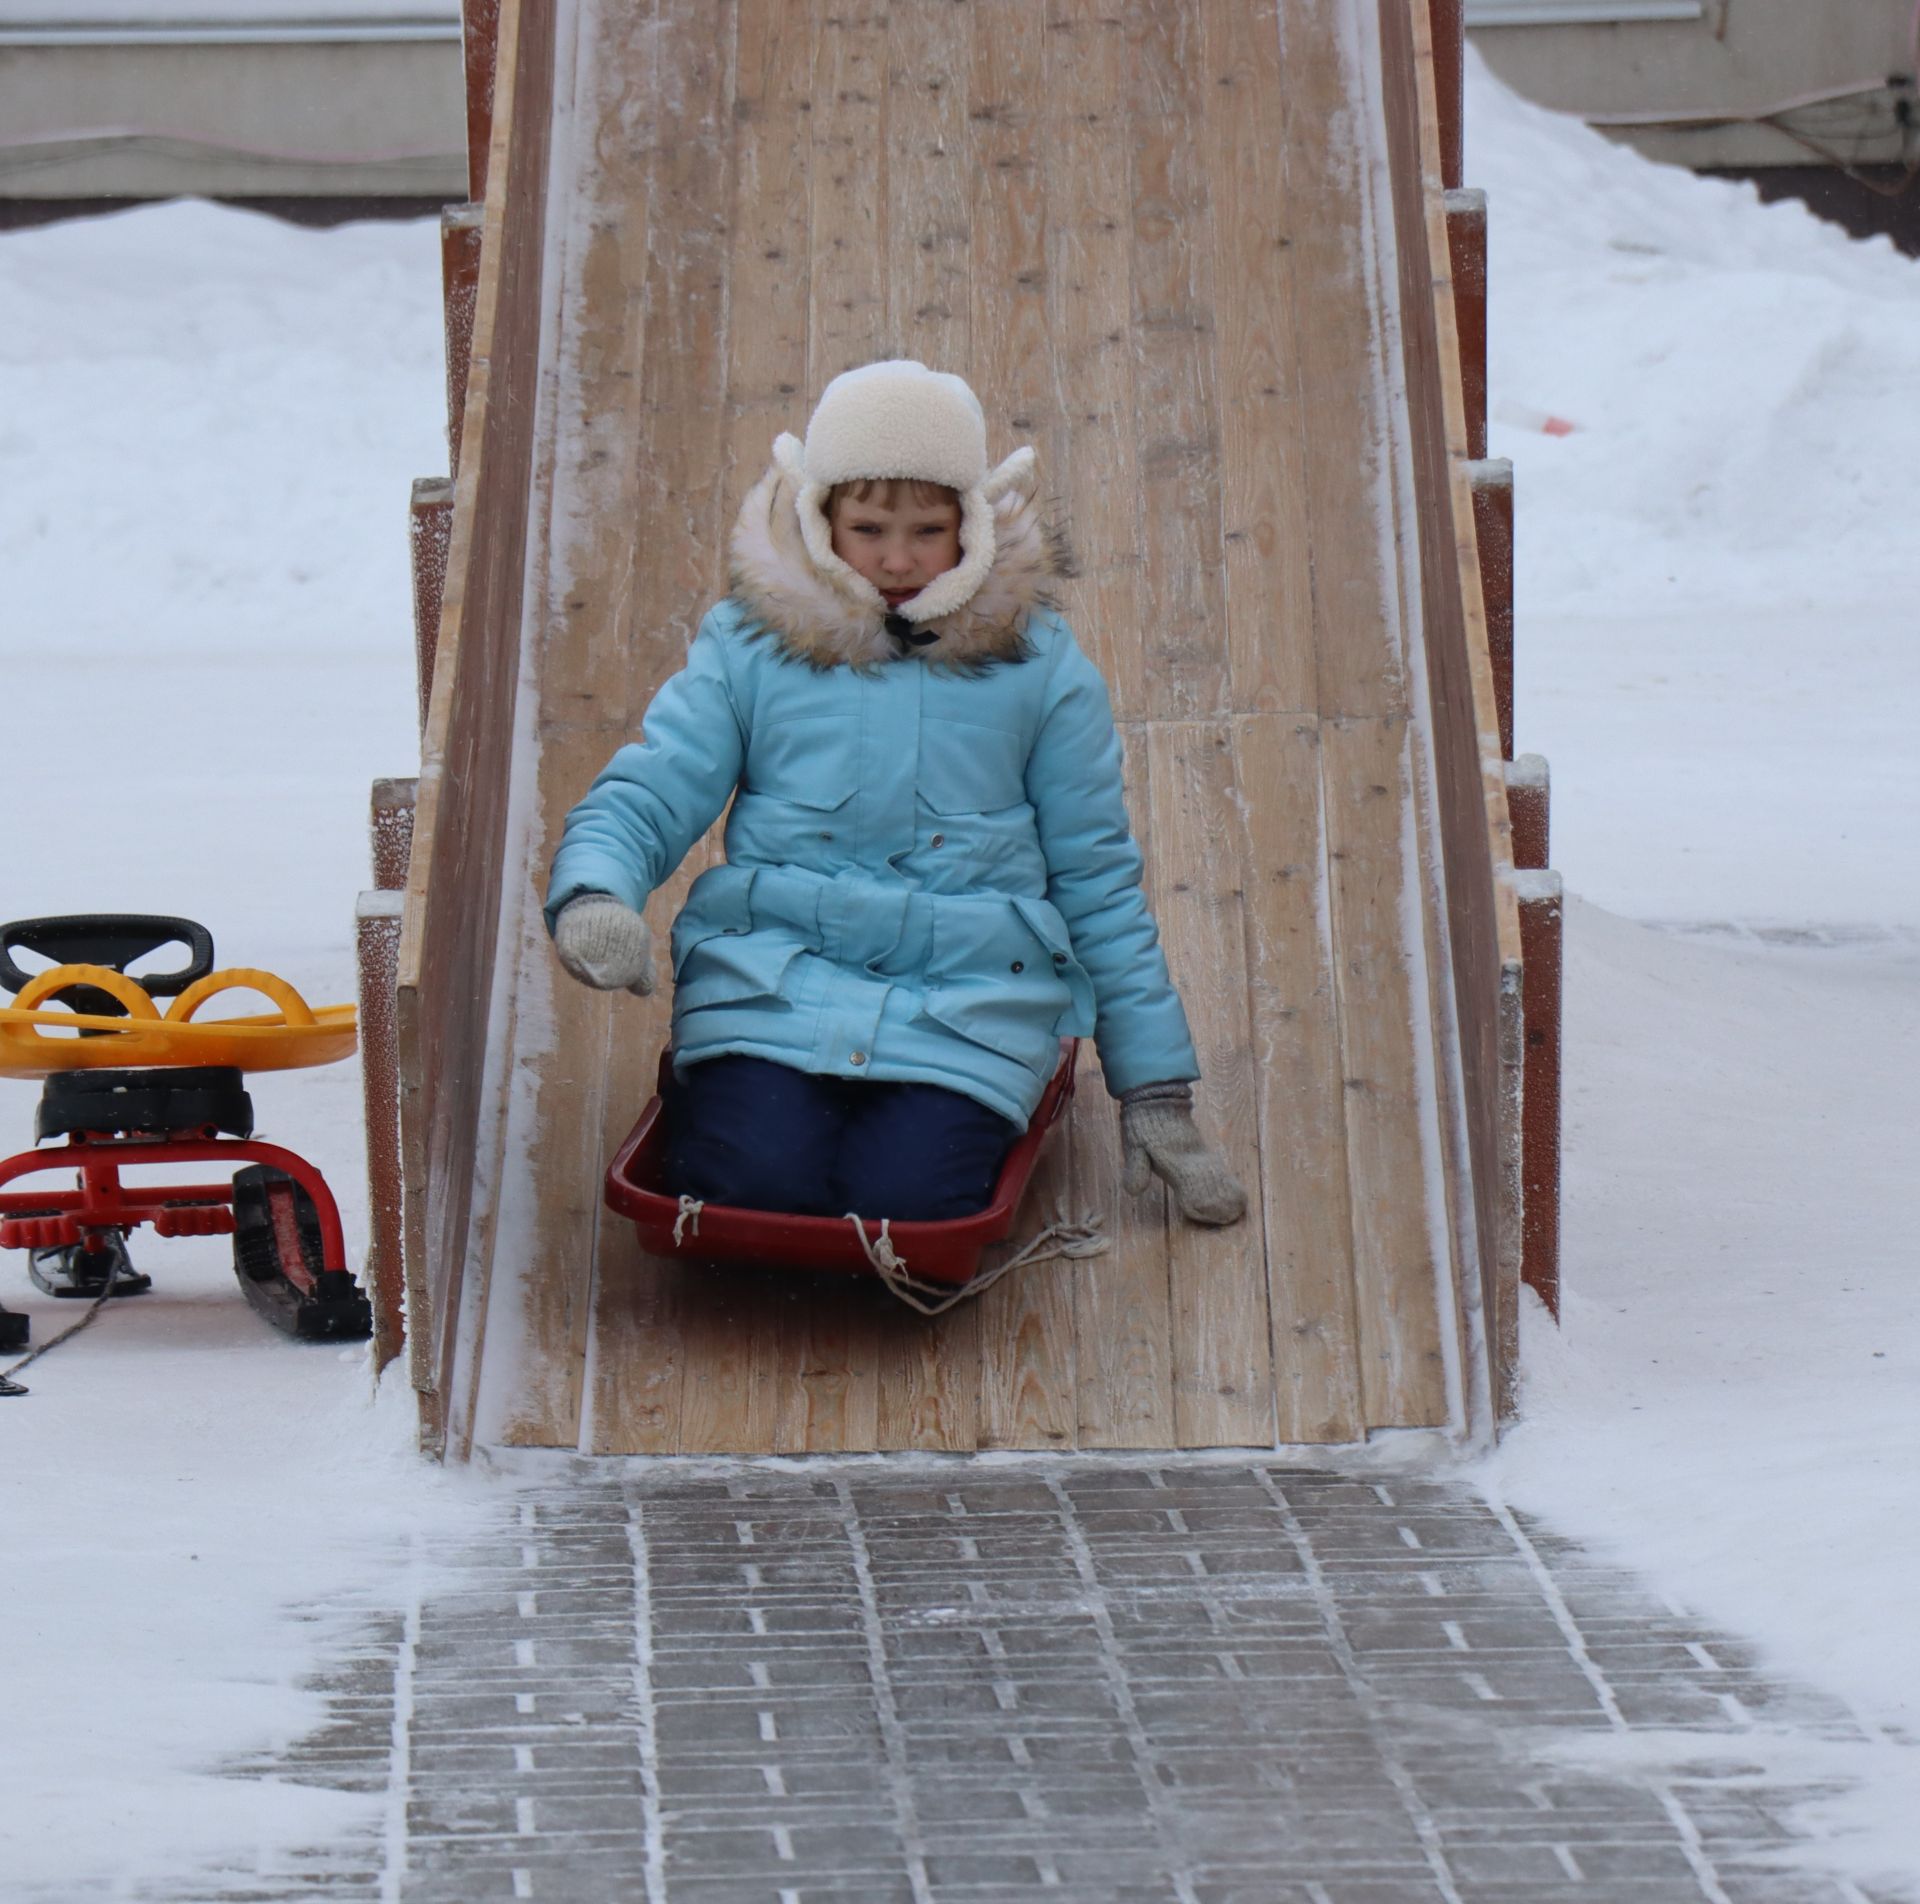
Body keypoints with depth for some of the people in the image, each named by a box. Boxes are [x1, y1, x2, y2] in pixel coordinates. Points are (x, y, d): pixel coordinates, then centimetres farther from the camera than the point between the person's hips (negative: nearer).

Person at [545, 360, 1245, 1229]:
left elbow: (1098, 883, 13)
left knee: (907, 1198, -27)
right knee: (750, 1181, -28)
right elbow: (638, 801, 5)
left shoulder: (1036, 663, 8)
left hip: (965, 1001, 0)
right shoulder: (750, 647, 7)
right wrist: (592, 898, -21)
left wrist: (1158, 1092, 11)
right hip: (773, 984, 0)